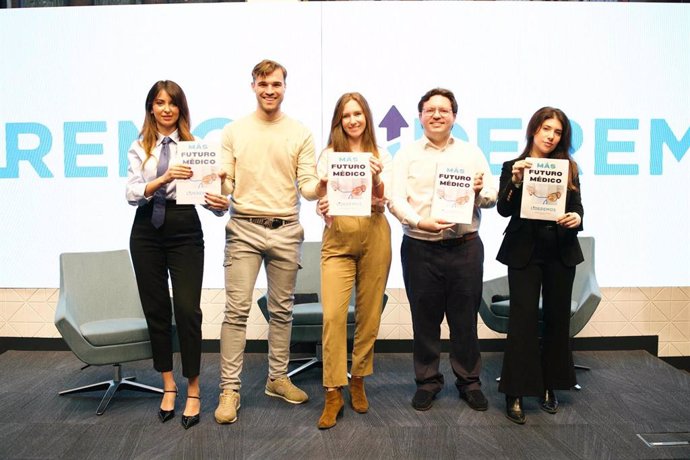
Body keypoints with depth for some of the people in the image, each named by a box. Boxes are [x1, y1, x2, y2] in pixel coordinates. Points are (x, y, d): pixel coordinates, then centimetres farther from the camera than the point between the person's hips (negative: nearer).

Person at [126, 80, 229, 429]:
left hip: (185, 230, -2)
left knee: (187, 310, -6)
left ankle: (193, 391, 10)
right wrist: (163, 178, -23)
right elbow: (132, 194, -7)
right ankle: (168, 385, 27)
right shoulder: (140, 148, 6)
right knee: (156, 309, 10)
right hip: (147, 232, 3)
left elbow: (206, 189, -4)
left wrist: (219, 203, -26)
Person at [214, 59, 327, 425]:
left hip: (285, 230, 1)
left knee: (282, 310, 10)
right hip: (244, 229, -1)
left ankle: (278, 378, 25)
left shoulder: (300, 134, 6)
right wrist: (218, 191, -18)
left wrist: (321, 186, -21)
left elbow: (307, 186, 1)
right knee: (237, 310, -4)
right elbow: (224, 181, 4)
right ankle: (229, 388, 4)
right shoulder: (234, 131, 6)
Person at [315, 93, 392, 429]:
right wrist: (323, 208, -20)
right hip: (338, 238, -1)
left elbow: (381, 202, -1)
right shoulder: (328, 155, 9)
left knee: (368, 314, 7)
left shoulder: (381, 157, 9)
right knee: (333, 314, -11)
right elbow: (322, 197, 3)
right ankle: (333, 393, -1)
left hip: (374, 236, 1)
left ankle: (358, 382, 24)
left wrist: (376, 179, -20)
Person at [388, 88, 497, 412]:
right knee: (425, 318, 7)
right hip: (420, 248, -1)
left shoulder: (472, 153, 11)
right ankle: (427, 380, 23)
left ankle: (469, 380, 24)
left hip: (465, 247, 1)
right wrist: (419, 221, -20)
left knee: (465, 318, 8)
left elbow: (493, 196, 8)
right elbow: (395, 199, -3)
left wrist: (480, 192, -16)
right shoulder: (407, 155, 6)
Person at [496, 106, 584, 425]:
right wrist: (516, 180, -24)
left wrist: (576, 218, -17)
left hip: (561, 252, 3)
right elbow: (505, 210, -8)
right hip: (524, 252, -3)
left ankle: (549, 386, 23)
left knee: (557, 318, 8)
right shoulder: (513, 166, 2)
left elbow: (577, 207, 6)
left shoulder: (568, 168, 9)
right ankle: (515, 394, 1)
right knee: (523, 319, -6)